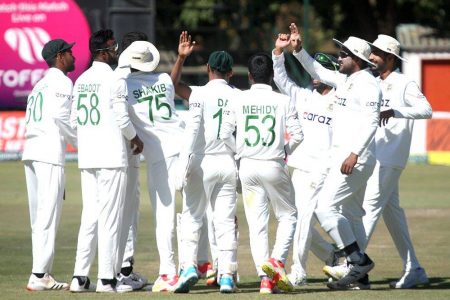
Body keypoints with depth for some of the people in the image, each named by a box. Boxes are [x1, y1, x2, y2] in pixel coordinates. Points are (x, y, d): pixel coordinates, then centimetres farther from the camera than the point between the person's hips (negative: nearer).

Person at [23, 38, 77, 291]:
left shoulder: (40, 84, 24)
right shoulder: (62, 83, -2)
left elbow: (31, 121, 18)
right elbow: (61, 117, -15)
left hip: (31, 151, 9)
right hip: (51, 152, -9)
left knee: (39, 216, 9)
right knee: (49, 215, -10)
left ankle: (42, 274, 9)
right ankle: (39, 276, -14)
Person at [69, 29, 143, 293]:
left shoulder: (81, 81, 12)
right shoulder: (115, 80, -10)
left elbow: (74, 120, 14)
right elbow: (122, 119, -12)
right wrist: (135, 138, 6)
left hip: (87, 157, 7)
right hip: (111, 156, -7)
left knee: (90, 214, 10)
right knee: (110, 215, -4)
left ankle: (80, 276, 6)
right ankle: (107, 278, -4)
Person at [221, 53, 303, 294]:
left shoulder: (239, 101, 0)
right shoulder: (283, 101, -4)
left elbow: (225, 134, -1)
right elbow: (297, 135, -7)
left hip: (248, 166, 2)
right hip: (274, 165, -2)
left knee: (257, 223, 5)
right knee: (288, 215, 15)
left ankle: (265, 276, -5)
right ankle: (277, 261, -7)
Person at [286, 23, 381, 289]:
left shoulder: (367, 83, -14)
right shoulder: (345, 80, 15)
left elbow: (371, 122, -22)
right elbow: (317, 71, 27)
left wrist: (354, 154, -29)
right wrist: (298, 49, 14)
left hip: (356, 160, -10)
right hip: (344, 157, 10)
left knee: (326, 208, -15)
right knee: (351, 214, 13)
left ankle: (359, 260, -11)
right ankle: (359, 272, 17)